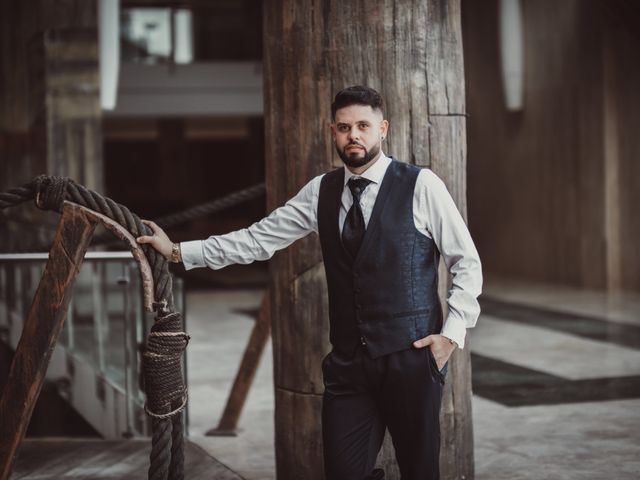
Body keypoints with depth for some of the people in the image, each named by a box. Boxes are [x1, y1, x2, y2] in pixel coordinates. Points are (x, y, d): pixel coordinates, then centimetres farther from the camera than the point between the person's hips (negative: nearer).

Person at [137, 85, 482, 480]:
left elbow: (467, 262, -1)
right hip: (349, 360, 4)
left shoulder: (421, 185, -5)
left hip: (411, 355, -4)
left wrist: (452, 333, -8)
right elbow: (259, 239, 10)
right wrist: (178, 251, 9)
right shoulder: (321, 192, 8)